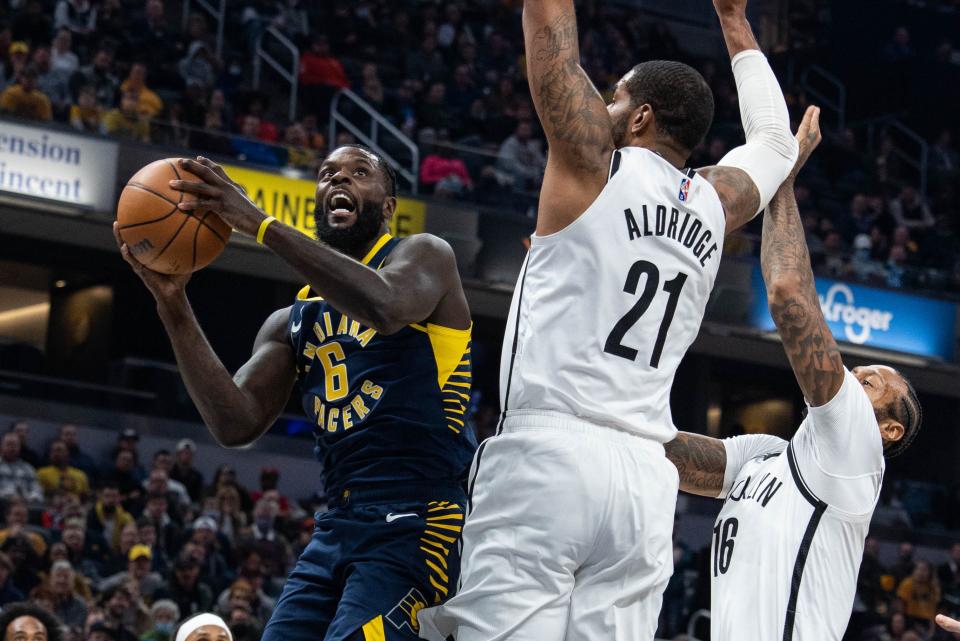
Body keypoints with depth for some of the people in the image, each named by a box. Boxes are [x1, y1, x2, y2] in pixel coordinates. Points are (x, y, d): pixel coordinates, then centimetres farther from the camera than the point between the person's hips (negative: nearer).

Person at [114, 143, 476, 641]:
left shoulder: (424, 255, 3)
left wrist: (260, 223, -22)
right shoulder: (291, 323, 20)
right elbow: (237, 426, 6)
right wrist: (173, 306, -2)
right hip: (338, 527, 7)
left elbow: (385, 307, -22)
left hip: (417, 524, -7)